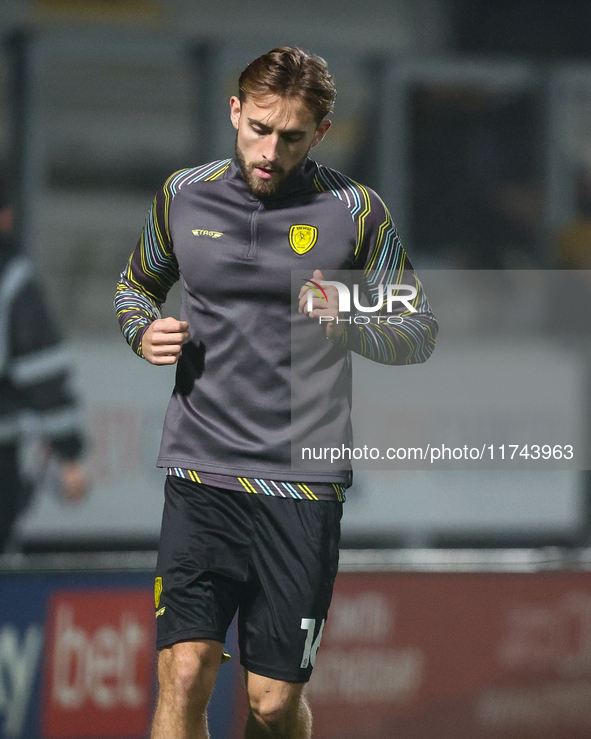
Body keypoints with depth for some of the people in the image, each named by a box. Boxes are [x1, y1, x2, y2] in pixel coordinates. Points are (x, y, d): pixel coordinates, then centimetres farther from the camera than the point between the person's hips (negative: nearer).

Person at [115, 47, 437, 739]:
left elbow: (419, 331, 7)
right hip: (200, 473, 1)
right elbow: (136, 285, 25)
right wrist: (145, 330, 2)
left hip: (304, 488, -1)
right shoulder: (183, 195, 7)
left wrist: (351, 322, -14)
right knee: (184, 674, -15)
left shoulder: (356, 212, 1)